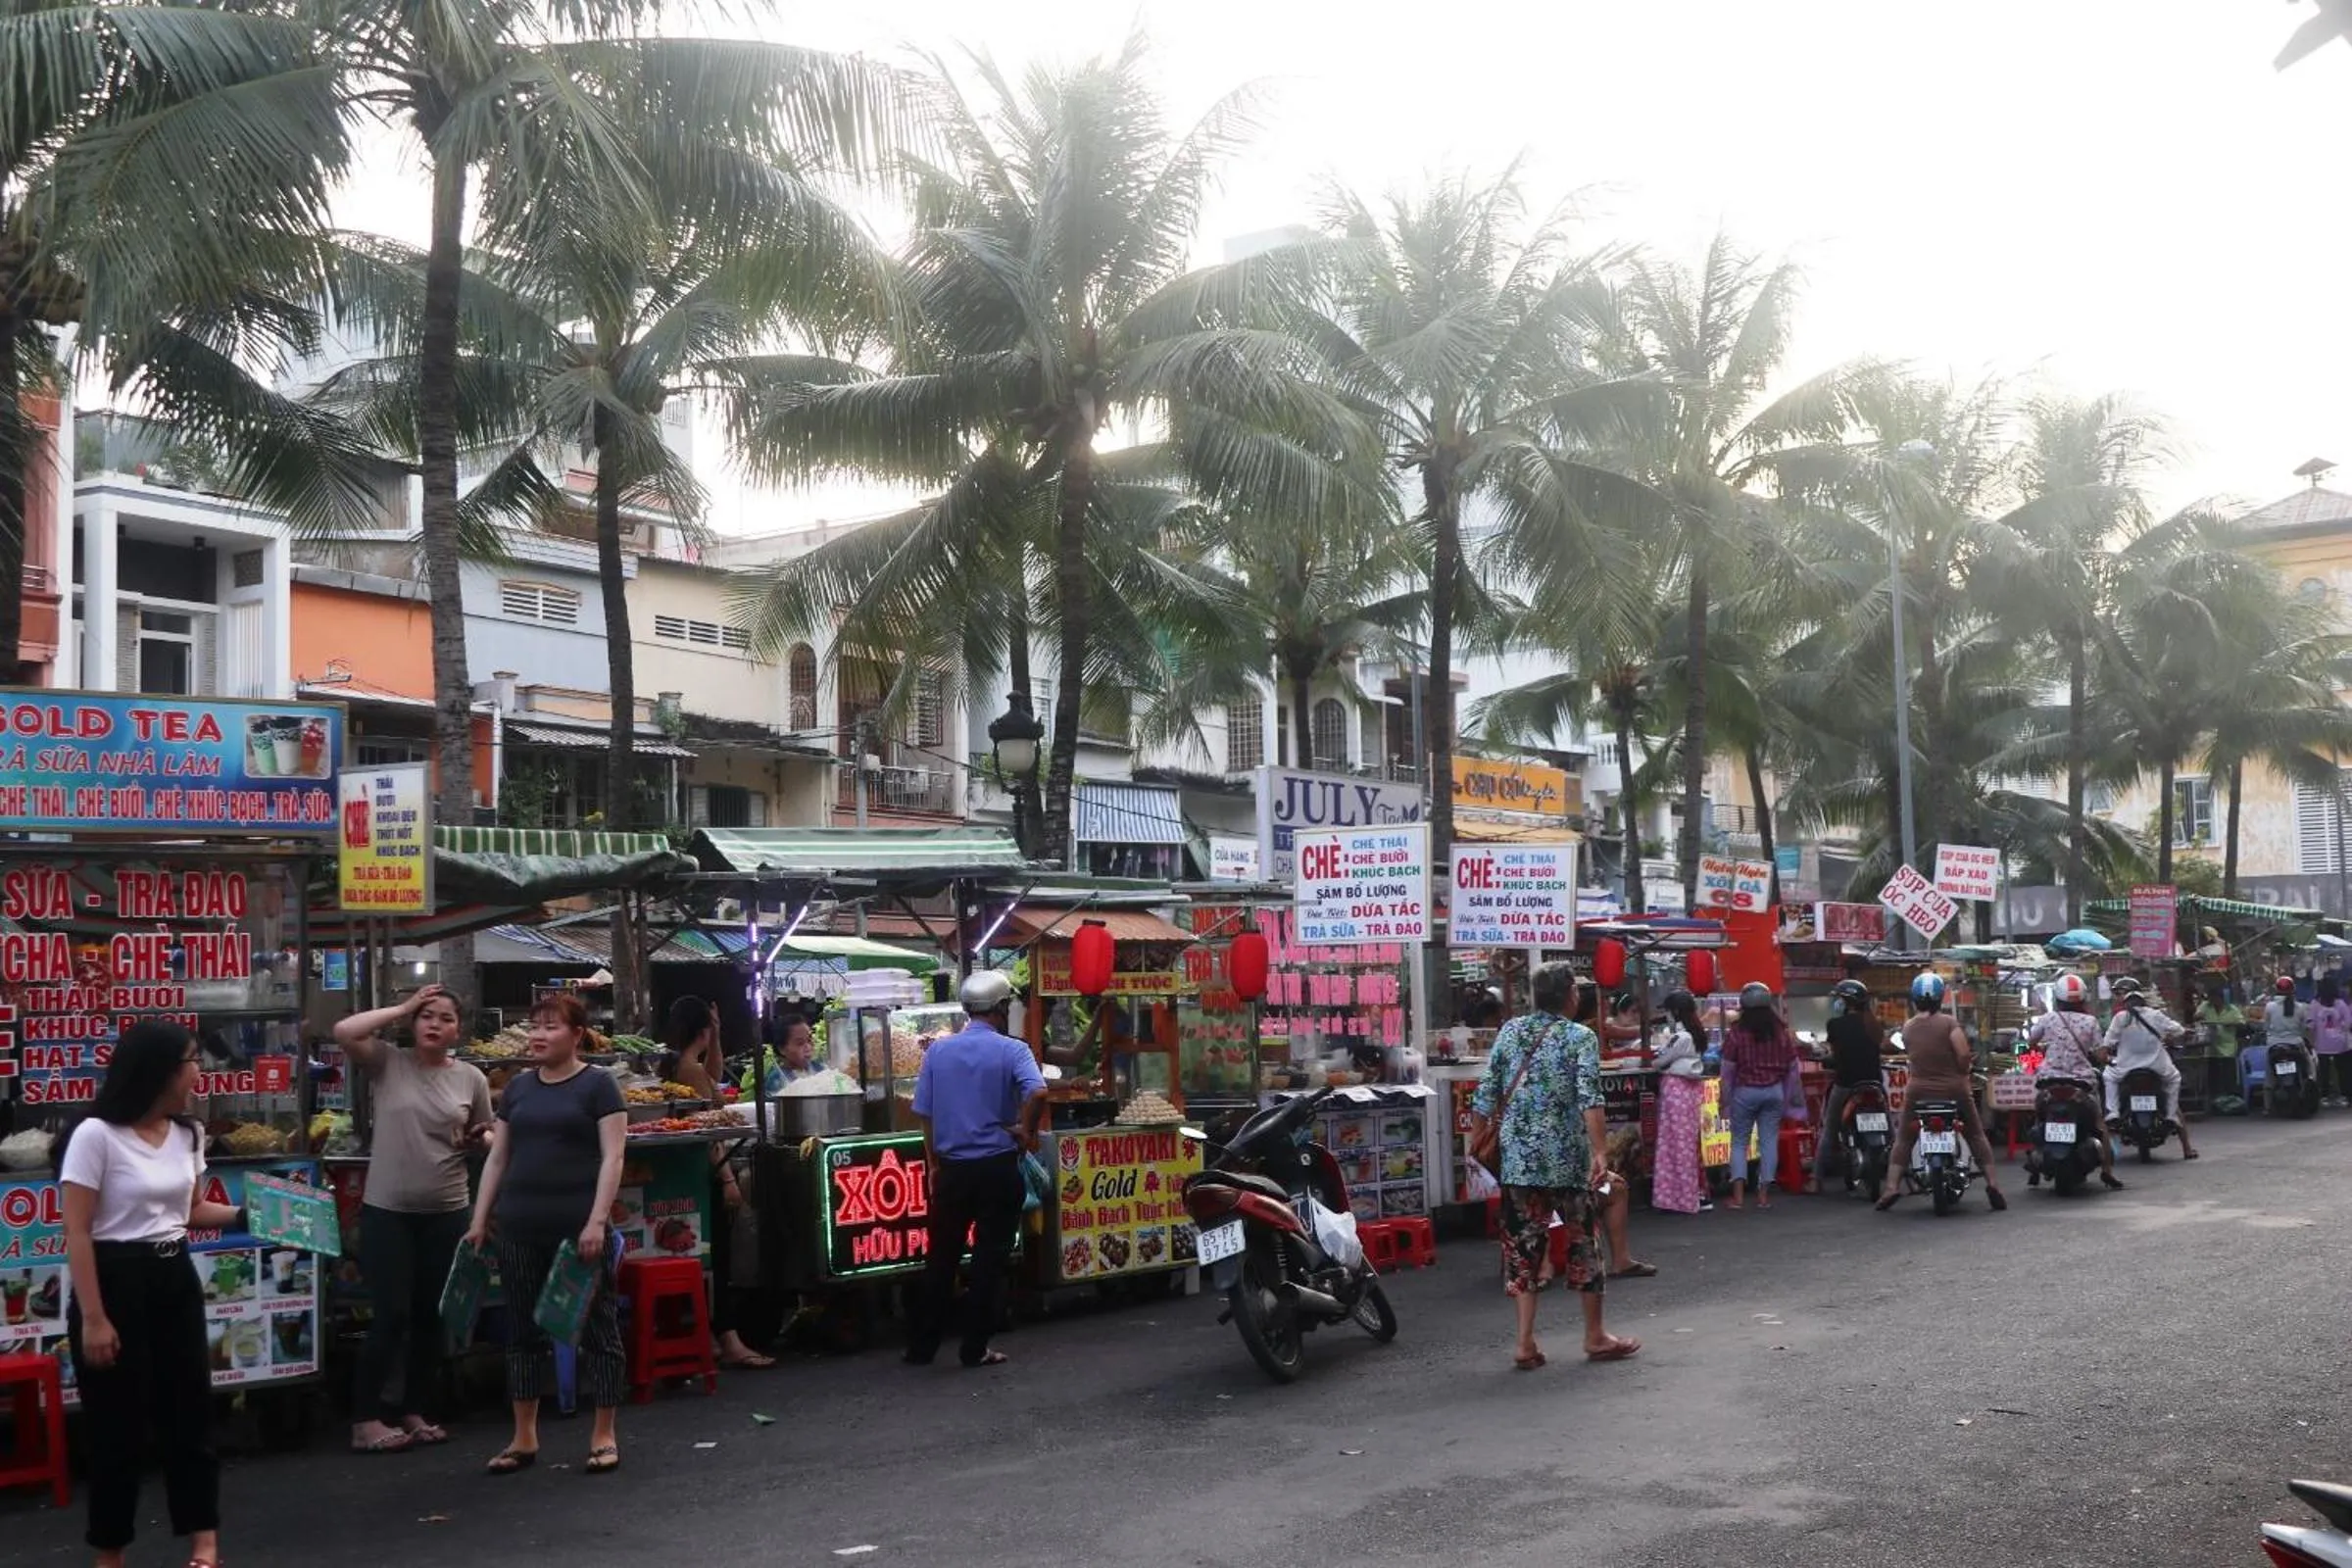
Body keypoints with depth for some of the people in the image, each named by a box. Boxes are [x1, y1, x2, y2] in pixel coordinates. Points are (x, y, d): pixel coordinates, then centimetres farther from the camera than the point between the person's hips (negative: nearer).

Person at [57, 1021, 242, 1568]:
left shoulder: (187, 1134, 7)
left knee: (190, 1406, 10)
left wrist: (244, 1215, 1)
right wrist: (92, 1318, -17)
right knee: (118, 1421, 2)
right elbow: (78, 1234, -14)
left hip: (175, 1280, 6)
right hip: (117, 1282, -6)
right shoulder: (96, 1135, -14)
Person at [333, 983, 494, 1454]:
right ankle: (365, 1420, 5)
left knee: (431, 1315, 11)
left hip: (447, 1213, 3)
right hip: (386, 1210, -3)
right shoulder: (387, 1062, -3)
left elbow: (485, 1135, 15)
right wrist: (402, 1007, -12)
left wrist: (478, 1139, -8)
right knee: (391, 1315, -5)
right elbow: (344, 1032, -20)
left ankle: (416, 1410, 24)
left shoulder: (471, 1078, 3)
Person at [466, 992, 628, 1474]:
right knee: (522, 1327, 10)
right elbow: (497, 1158, 16)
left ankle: (604, 1437, 9)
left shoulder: (597, 1085, -2)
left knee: (596, 1326, 1)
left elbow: (612, 1156, -8)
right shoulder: (518, 1086, 13)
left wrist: (597, 1221, -16)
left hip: (578, 1228, -5)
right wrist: (479, 1222, 11)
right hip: (519, 1229, 5)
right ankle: (524, 1439, 19)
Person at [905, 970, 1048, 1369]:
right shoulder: (1011, 1050, -8)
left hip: (951, 1168, 3)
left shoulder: (938, 1050, 3)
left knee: (941, 1258, 13)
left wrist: (934, 1164, 14)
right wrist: (1027, 1132, -9)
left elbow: (923, 1112, 5)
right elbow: (1038, 1092, -26)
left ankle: (921, 1345, 17)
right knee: (989, 1258, 5)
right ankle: (974, 1348, 8)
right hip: (997, 1168, -3)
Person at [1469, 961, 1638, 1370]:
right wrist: (1599, 1153, -21)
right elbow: (1589, 1099, -18)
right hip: (1567, 1160, -3)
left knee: (1523, 1245, 6)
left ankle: (1525, 1343, 2)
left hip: (1517, 1159, 3)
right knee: (1582, 1242, 11)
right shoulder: (1581, 1037, -5)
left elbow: (1487, 1095, 5)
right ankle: (1595, 1336, 21)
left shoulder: (1511, 1031, 6)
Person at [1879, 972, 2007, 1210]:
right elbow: (1963, 1052, -17)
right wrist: (1963, 1074, 0)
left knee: (1903, 1139, 12)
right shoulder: (1948, 1022, -9)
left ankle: (1892, 1187, -2)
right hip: (1953, 1089, -2)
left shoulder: (1907, 1028, 2)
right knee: (1977, 1135, 16)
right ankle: (1991, 1182, 6)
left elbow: (1909, 1055, 5)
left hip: (1919, 1091, 2)